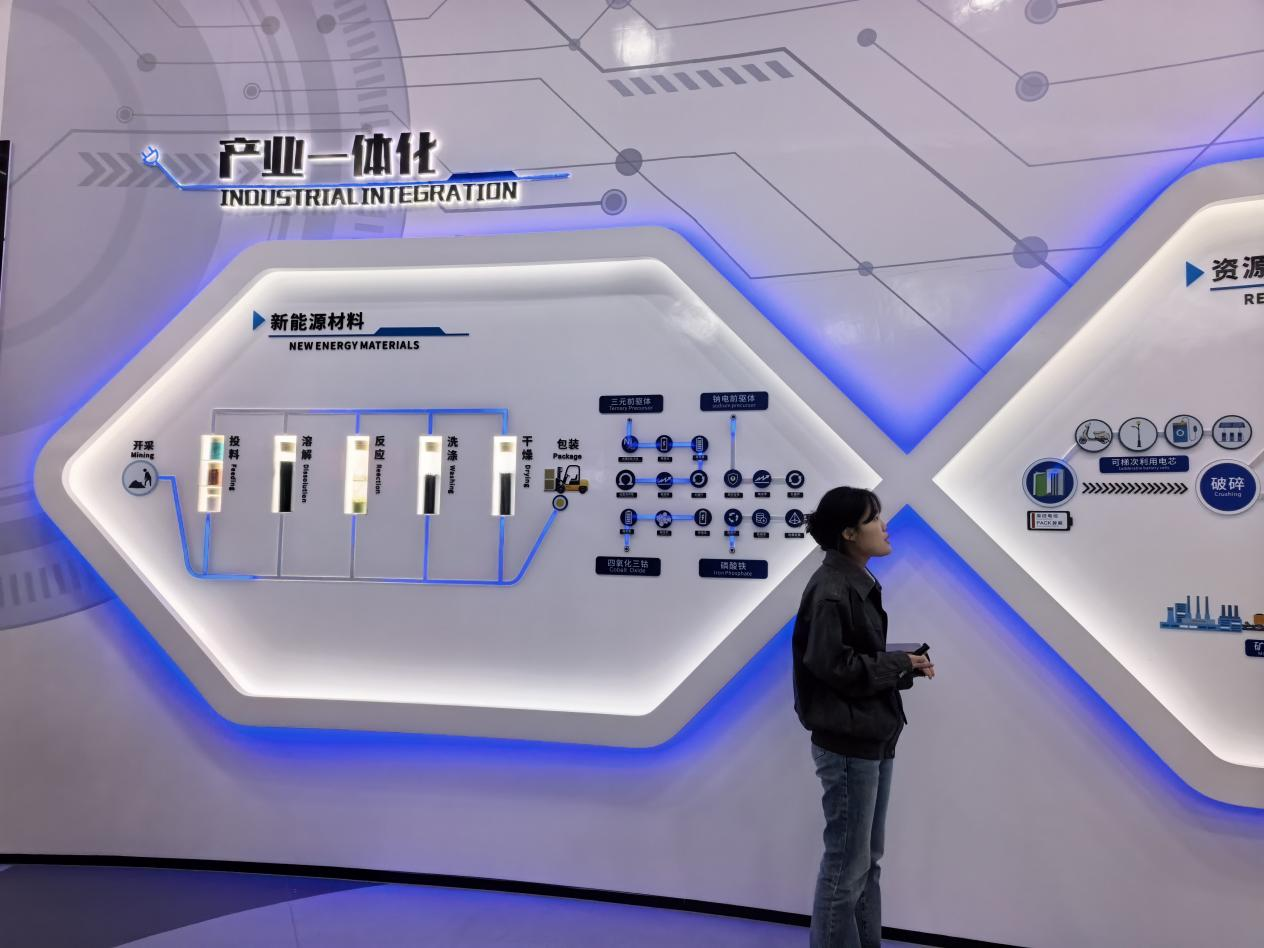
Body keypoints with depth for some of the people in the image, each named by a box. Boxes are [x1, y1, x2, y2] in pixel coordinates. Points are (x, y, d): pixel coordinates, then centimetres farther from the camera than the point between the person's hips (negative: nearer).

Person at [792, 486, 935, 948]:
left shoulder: (858, 582, 10)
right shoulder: (831, 589, -19)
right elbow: (834, 667, -22)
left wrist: (905, 666, -2)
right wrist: (901, 664, -12)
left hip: (873, 739, 9)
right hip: (847, 744, -9)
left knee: (868, 860, 19)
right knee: (846, 865, 3)